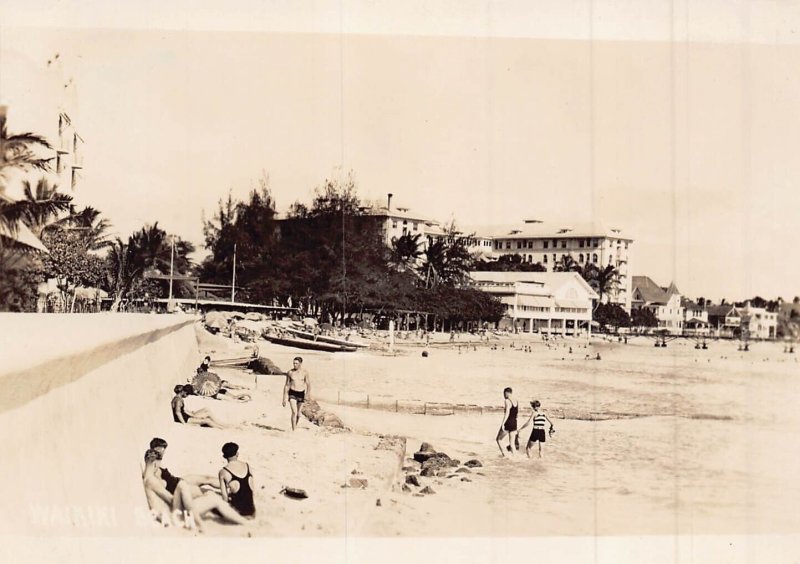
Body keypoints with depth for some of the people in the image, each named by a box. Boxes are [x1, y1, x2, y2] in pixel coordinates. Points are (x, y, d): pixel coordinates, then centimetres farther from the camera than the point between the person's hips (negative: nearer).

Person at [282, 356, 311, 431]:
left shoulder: (305, 372, -3)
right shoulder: (290, 372, -2)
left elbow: (308, 384, -1)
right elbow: (287, 385, 3)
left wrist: (308, 394, -13)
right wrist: (285, 398, 2)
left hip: (301, 393, 1)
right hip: (292, 393, -1)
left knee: (298, 412, 15)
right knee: (294, 412, -16)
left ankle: (295, 426, 37)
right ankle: (293, 430, -14)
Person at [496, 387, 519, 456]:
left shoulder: (507, 401, -11)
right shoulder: (516, 402, 11)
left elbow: (507, 413, -20)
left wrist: (502, 424, -22)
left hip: (507, 423, -6)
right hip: (514, 424, 6)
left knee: (499, 439, 12)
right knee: (512, 443, 9)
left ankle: (503, 453, -3)